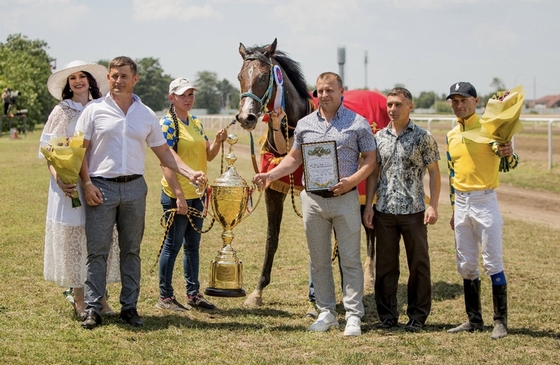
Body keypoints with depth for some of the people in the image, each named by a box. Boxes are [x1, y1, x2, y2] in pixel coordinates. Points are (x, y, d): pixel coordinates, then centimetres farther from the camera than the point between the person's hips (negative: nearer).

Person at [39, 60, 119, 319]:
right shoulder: (61, 112, 4)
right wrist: (58, 178, -16)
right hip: (70, 185, -2)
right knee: (71, 239, -1)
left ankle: (99, 296, 8)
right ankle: (78, 298, 8)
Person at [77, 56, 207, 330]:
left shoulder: (146, 115, 9)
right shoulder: (95, 110, 1)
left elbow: (164, 152, 11)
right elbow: (81, 150, 0)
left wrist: (190, 173, -1)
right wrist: (87, 184, -11)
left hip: (134, 187, 3)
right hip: (102, 187, -3)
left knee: (131, 250, 8)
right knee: (97, 250, -2)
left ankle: (129, 307, 15)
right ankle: (93, 309, 3)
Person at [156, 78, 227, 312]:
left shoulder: (196, 123, 12)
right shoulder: (168, 123, -11)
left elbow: (208, 155, 16)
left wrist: (218, 141, -5)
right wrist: (179, 195, -21)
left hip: (196, 195, 8)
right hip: (176, 195, -8)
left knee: (193, 245, 13)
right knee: (173, 244, -1)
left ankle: (193, 294, 22)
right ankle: (165, 296, 8)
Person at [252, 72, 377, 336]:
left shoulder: (358, 123, -1)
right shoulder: (304, 124, 8)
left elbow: (370, 158, -2)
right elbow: (294, 158, 14)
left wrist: (352, 180, -18)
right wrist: (270, 175, -1)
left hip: (345, 198, -4)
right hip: (313, 198, 4)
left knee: (350, 260, -2)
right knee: (318, 260, 9)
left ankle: (354, 315, 3)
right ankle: (326, 312, 19)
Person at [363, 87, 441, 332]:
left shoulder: (423, 137, -2)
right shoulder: (379, 137, 8)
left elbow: (434, 173, -1)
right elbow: (373, 173, 11)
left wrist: (433, 206, -9)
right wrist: (368, 206, 4)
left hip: (414, 211, -3)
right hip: (384, 211, 3)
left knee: (418, 265, 4)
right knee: (385, 265, 7)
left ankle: (417, 316, 13)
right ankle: (387, 315, 16)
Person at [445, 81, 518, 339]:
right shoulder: (451, 136, 12)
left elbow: (510, 163, -15)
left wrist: (507, 154, -39)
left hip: (484, 201, -6)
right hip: (461, 203, 6)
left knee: (493, 264, -6)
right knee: (466, 266, 9)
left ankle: (501, 321, -1)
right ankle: (474, 320, 18)